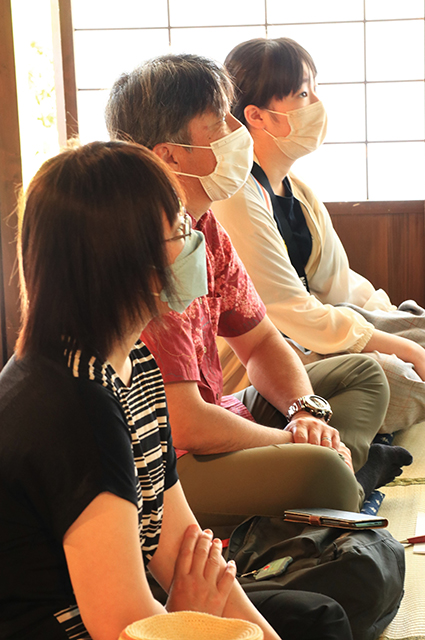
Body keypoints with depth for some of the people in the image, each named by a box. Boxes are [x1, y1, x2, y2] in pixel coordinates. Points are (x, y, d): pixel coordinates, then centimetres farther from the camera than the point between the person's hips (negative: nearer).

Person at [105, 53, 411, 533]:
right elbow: (186, 424, -27)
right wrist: (289, 439, -12)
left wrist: (305, 410, -4)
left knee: (362, 375, 17)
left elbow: (260, 342, 16)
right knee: (317, 471, -35)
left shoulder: (205, 227, 6)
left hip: (213, 422, 11)